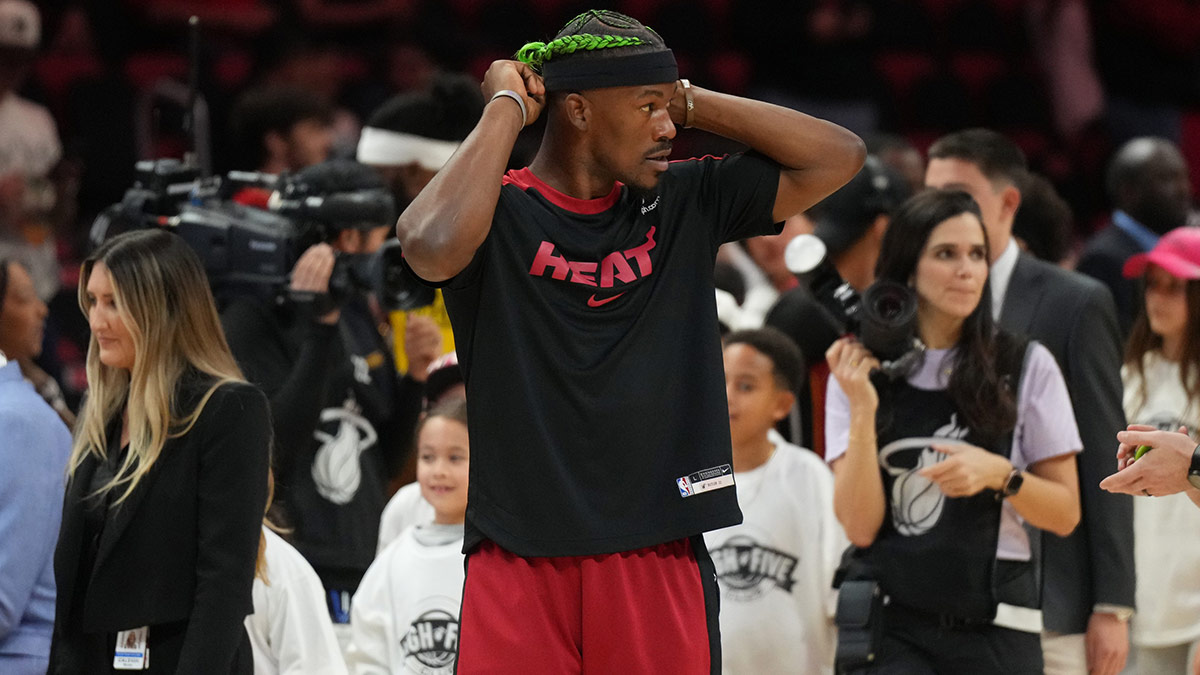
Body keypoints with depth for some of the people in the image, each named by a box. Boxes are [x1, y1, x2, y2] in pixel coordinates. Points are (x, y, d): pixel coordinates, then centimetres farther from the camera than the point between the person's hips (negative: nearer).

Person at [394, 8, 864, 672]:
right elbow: (433, 245, -26)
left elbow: (838, 156, 9)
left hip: (661, 562, 4)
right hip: (522, 563, -4)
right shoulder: (499, 214, -2)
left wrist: (689, 102, 4)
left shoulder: (685, 205, 11)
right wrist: (507, 107, -11)